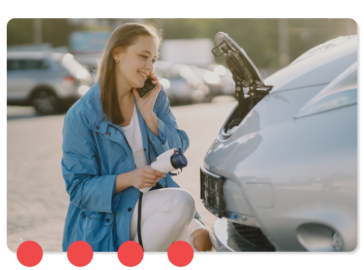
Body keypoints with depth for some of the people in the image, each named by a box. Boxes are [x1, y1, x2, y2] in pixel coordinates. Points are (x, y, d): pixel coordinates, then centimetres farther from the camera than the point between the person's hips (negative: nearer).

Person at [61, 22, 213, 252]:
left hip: (155, 198, 5)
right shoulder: (81, 116, -10)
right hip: (108, 216, -5)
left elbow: (178, 149, 0)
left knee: (201, 240, -22)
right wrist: (128, 179, -27)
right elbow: (78, 188, -11)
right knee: (181, 201, -30)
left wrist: (148, 112, -12)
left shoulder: (155, 96, 5)